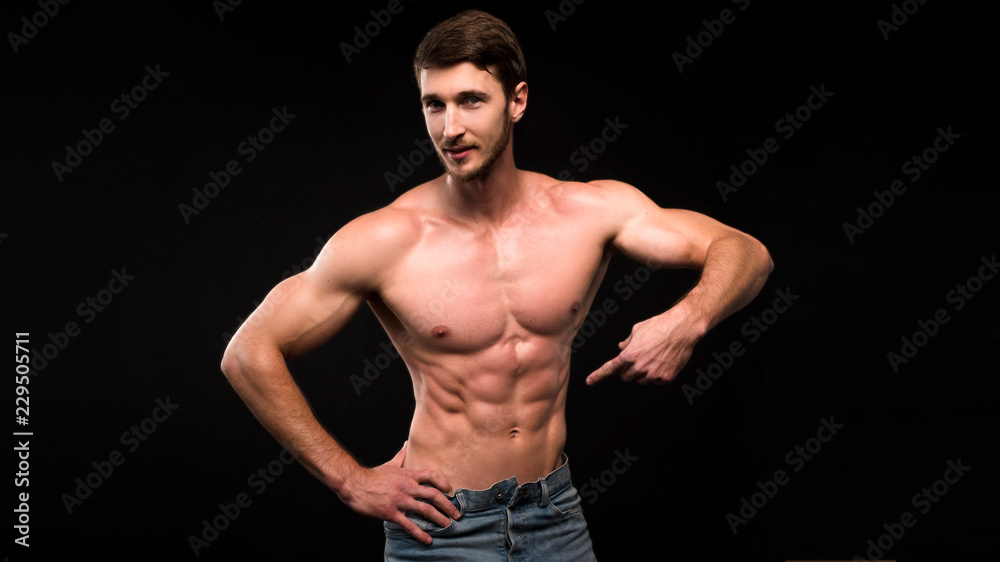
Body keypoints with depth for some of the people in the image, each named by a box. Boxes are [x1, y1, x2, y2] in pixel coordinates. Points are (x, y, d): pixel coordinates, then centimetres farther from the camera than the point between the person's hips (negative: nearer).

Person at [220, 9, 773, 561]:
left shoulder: (590, 212, -7)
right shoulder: (386, 240, -14)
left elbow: (743, 253, -5)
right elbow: (247, 354, -9)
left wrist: (684, 322, -27)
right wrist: (350, 480, -10)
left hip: (556, 515, 3)